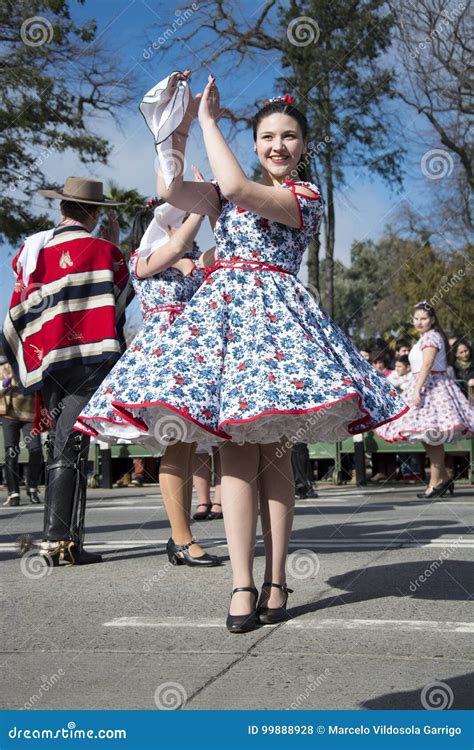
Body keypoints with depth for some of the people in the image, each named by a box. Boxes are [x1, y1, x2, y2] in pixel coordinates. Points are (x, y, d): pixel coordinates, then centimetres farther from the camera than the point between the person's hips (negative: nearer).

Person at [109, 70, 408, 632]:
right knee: (235, 450, -6)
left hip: (275, 315, -3)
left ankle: (274, 580, -1)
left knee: (272, 450, -6)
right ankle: (242, 583, -9)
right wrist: (180, 122, 4)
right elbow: (171, 189, 4)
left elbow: (239, 189, -12)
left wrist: (209, 120, -2)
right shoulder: (223, 194, 21)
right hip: (221, 311, 3)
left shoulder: (305, 196, 5)